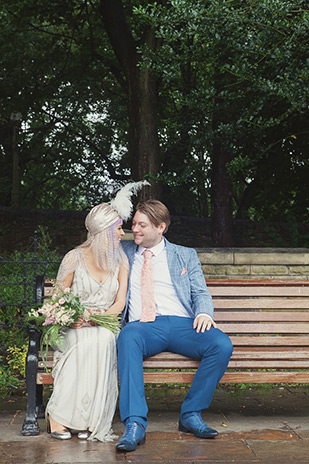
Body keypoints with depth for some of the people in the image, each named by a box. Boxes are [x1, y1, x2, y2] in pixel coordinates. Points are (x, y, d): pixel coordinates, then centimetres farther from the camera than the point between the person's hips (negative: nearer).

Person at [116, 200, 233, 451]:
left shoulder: (186, 255, 21)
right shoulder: (124, 252, 24)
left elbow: (201, 293, 12)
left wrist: (204, 313, -8)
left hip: (182, 324, 1)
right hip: (142, 325, 0)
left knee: (222, 345, -29)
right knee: (127, 338, -38)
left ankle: (191, 414, -13)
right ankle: (135, 424, -41)